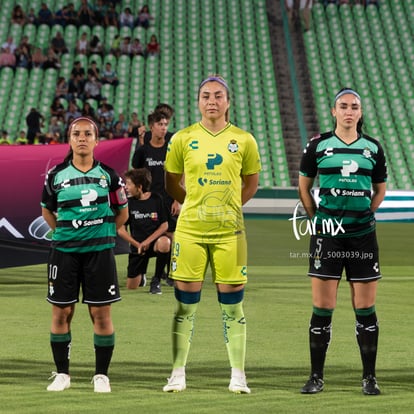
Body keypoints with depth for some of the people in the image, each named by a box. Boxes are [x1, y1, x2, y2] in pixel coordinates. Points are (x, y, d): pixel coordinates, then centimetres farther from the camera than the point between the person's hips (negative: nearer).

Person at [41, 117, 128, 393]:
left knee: (101, 312, -1)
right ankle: (62, 374, 14)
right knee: (62, 311, 3)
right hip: (64, 249, 1)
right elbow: (47, 210, 17)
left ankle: (102, 375, 9)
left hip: (100, 250, -1)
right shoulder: (56, 175, 4)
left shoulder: (108, 175, 1)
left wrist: (104, 234, 6)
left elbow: (122, 213, 12)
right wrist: (63, 232, 8)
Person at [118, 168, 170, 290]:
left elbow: (164, 225, -6)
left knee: (164, 242, -39)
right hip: (137, 245, 2)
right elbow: (121, 230, -2)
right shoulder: (129, 203, -3)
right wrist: (137, 245, -12)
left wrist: (147, 242, -16)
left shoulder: (156, 200, -6)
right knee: (131, 287, 0)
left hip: (154, 240, -2)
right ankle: (142, 275, 39)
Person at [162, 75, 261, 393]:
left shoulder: (244, 140, 2)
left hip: (229, 232, 0)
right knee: (186, 303, 3)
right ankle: (178, 373, 11)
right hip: (190, 231, 0)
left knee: (232, 303, 2)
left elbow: (251, 184, 13)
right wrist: (197, 204, 7)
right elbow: (171, 183, 12)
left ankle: (238, 375, 9)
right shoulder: (183, 139, 1)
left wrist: (227, 207, 5)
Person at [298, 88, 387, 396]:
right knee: (323, 308, -1)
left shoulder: (373, 148, 6)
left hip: (363, 234, 1)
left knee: (366, 309, 2)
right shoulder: (318, 146, 1)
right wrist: (317, 218, 4)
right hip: (327, 234, -1)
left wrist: (365, 214, 7)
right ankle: (316, 377, 7)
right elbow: (304, 186, 11)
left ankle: (369, 378, 9)